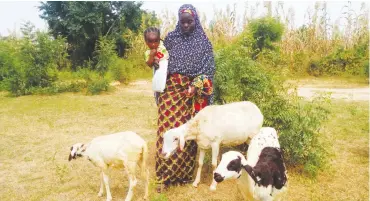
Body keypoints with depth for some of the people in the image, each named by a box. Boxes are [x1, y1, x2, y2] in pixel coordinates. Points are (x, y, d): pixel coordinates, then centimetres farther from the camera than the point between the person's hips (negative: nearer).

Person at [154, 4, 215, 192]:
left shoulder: (203, 41, 4)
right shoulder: (171, 38, 8)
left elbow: (208, 68, -1)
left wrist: (196, 86, -13)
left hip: (193, 92, 0)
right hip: (172, 90, 1)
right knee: (168, 130, -4)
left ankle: (185, 173, 18)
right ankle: (164, 175, 3)